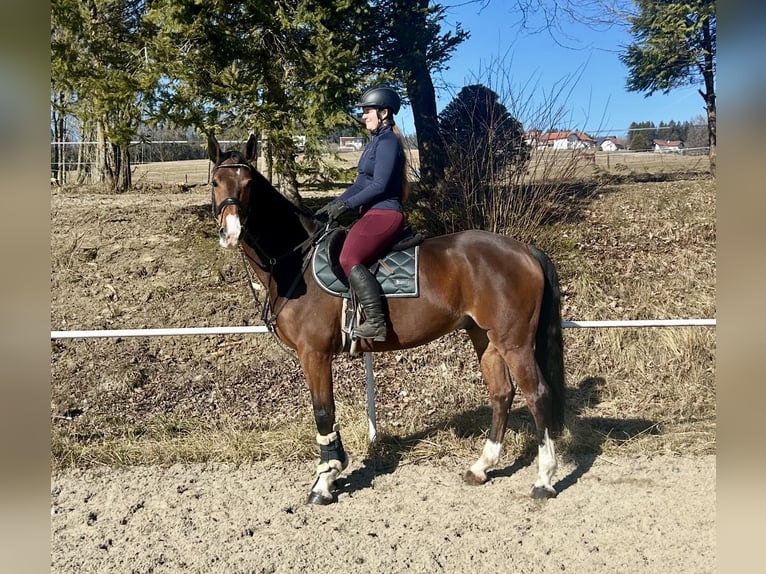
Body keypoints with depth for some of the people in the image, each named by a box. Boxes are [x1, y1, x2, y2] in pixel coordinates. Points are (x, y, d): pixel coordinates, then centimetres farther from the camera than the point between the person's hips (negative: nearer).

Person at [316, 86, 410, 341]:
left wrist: (345, 204, -18)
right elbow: (360, 183, 20)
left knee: (350, 259, -29)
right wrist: (334, 204, 11)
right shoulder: (377, 141, 19)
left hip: (384, 214, -11)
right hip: (372, 214, 11)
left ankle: (376, 323, -29)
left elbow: (379, 186, -20)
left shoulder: (388, 141, -11)